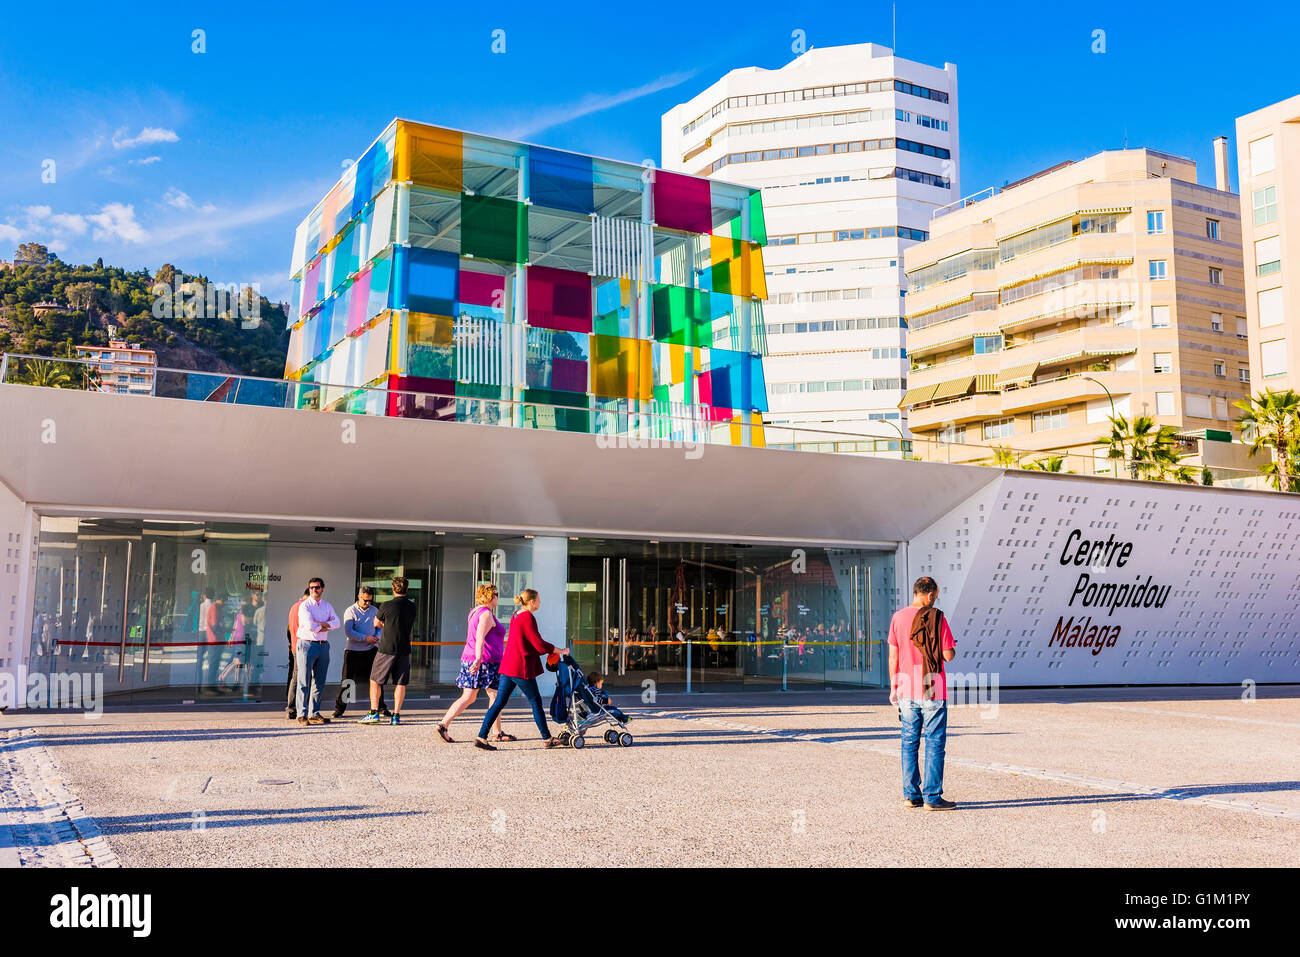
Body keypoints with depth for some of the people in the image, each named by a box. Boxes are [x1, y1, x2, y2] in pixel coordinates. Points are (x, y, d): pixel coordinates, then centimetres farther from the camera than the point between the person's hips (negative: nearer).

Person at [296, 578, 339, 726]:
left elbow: (336, 623, -2)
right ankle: (302, 714, -2)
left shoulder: (327, 606, 13)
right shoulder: (304, 605, -4)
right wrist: (326, 626, -4)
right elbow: (309, 626, -18)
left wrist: (320, 623, -14)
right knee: (304, 682, -5)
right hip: (307, 645, -6)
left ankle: (314, 713, 15)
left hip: (323, 645, 6)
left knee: (319, 682, 8)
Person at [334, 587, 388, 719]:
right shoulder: (350, 611, -4)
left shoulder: (374, 610, 10)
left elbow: (379, 627, 17)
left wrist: (377, 637, -6)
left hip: (371, 650, 3)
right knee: (346, 680, -1)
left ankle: (382, 708, 13)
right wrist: (365, 638, -20)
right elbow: (348, 632, -13)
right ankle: (339, 709, 9)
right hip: (353, 651, -3)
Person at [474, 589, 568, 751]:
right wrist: (561, 651, -4)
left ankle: (481, 737, 3)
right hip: (521, 668, -9)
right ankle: (548, 739, 14)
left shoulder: (516, 616, 14)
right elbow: (539, 645, -16)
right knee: (536, 701, 4)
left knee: (499, 702, 7)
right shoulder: (528, 617, -15)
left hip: (507, 666, 9)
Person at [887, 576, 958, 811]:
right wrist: (952, 648, 14)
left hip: (906, 688, 5)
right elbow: (948, 655, -9)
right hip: (932, 690, -4)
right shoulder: (936, 618, -9)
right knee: (934, 743, 1)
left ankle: (910, 794, 14)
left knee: (910, 742, 12)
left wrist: (893, 687, 13)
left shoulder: (897, 618, 4)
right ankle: (932, 797, 1)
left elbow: (893, 656, 6)